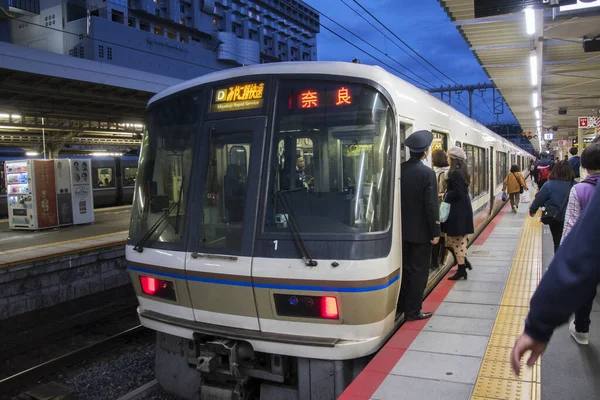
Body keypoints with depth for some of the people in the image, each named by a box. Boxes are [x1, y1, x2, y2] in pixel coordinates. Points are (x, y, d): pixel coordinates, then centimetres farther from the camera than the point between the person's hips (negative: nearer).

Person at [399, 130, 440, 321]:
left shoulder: (399, 170, -1)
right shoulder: (427, 173, -17)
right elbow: (431, 205, -18)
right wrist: (435, 232, -10)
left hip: (402, 229, 6)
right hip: (420, 231, -6)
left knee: (405, 268, 17)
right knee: (419, 271, 5)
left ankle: (402, 305, 29)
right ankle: (413, 311, 12)